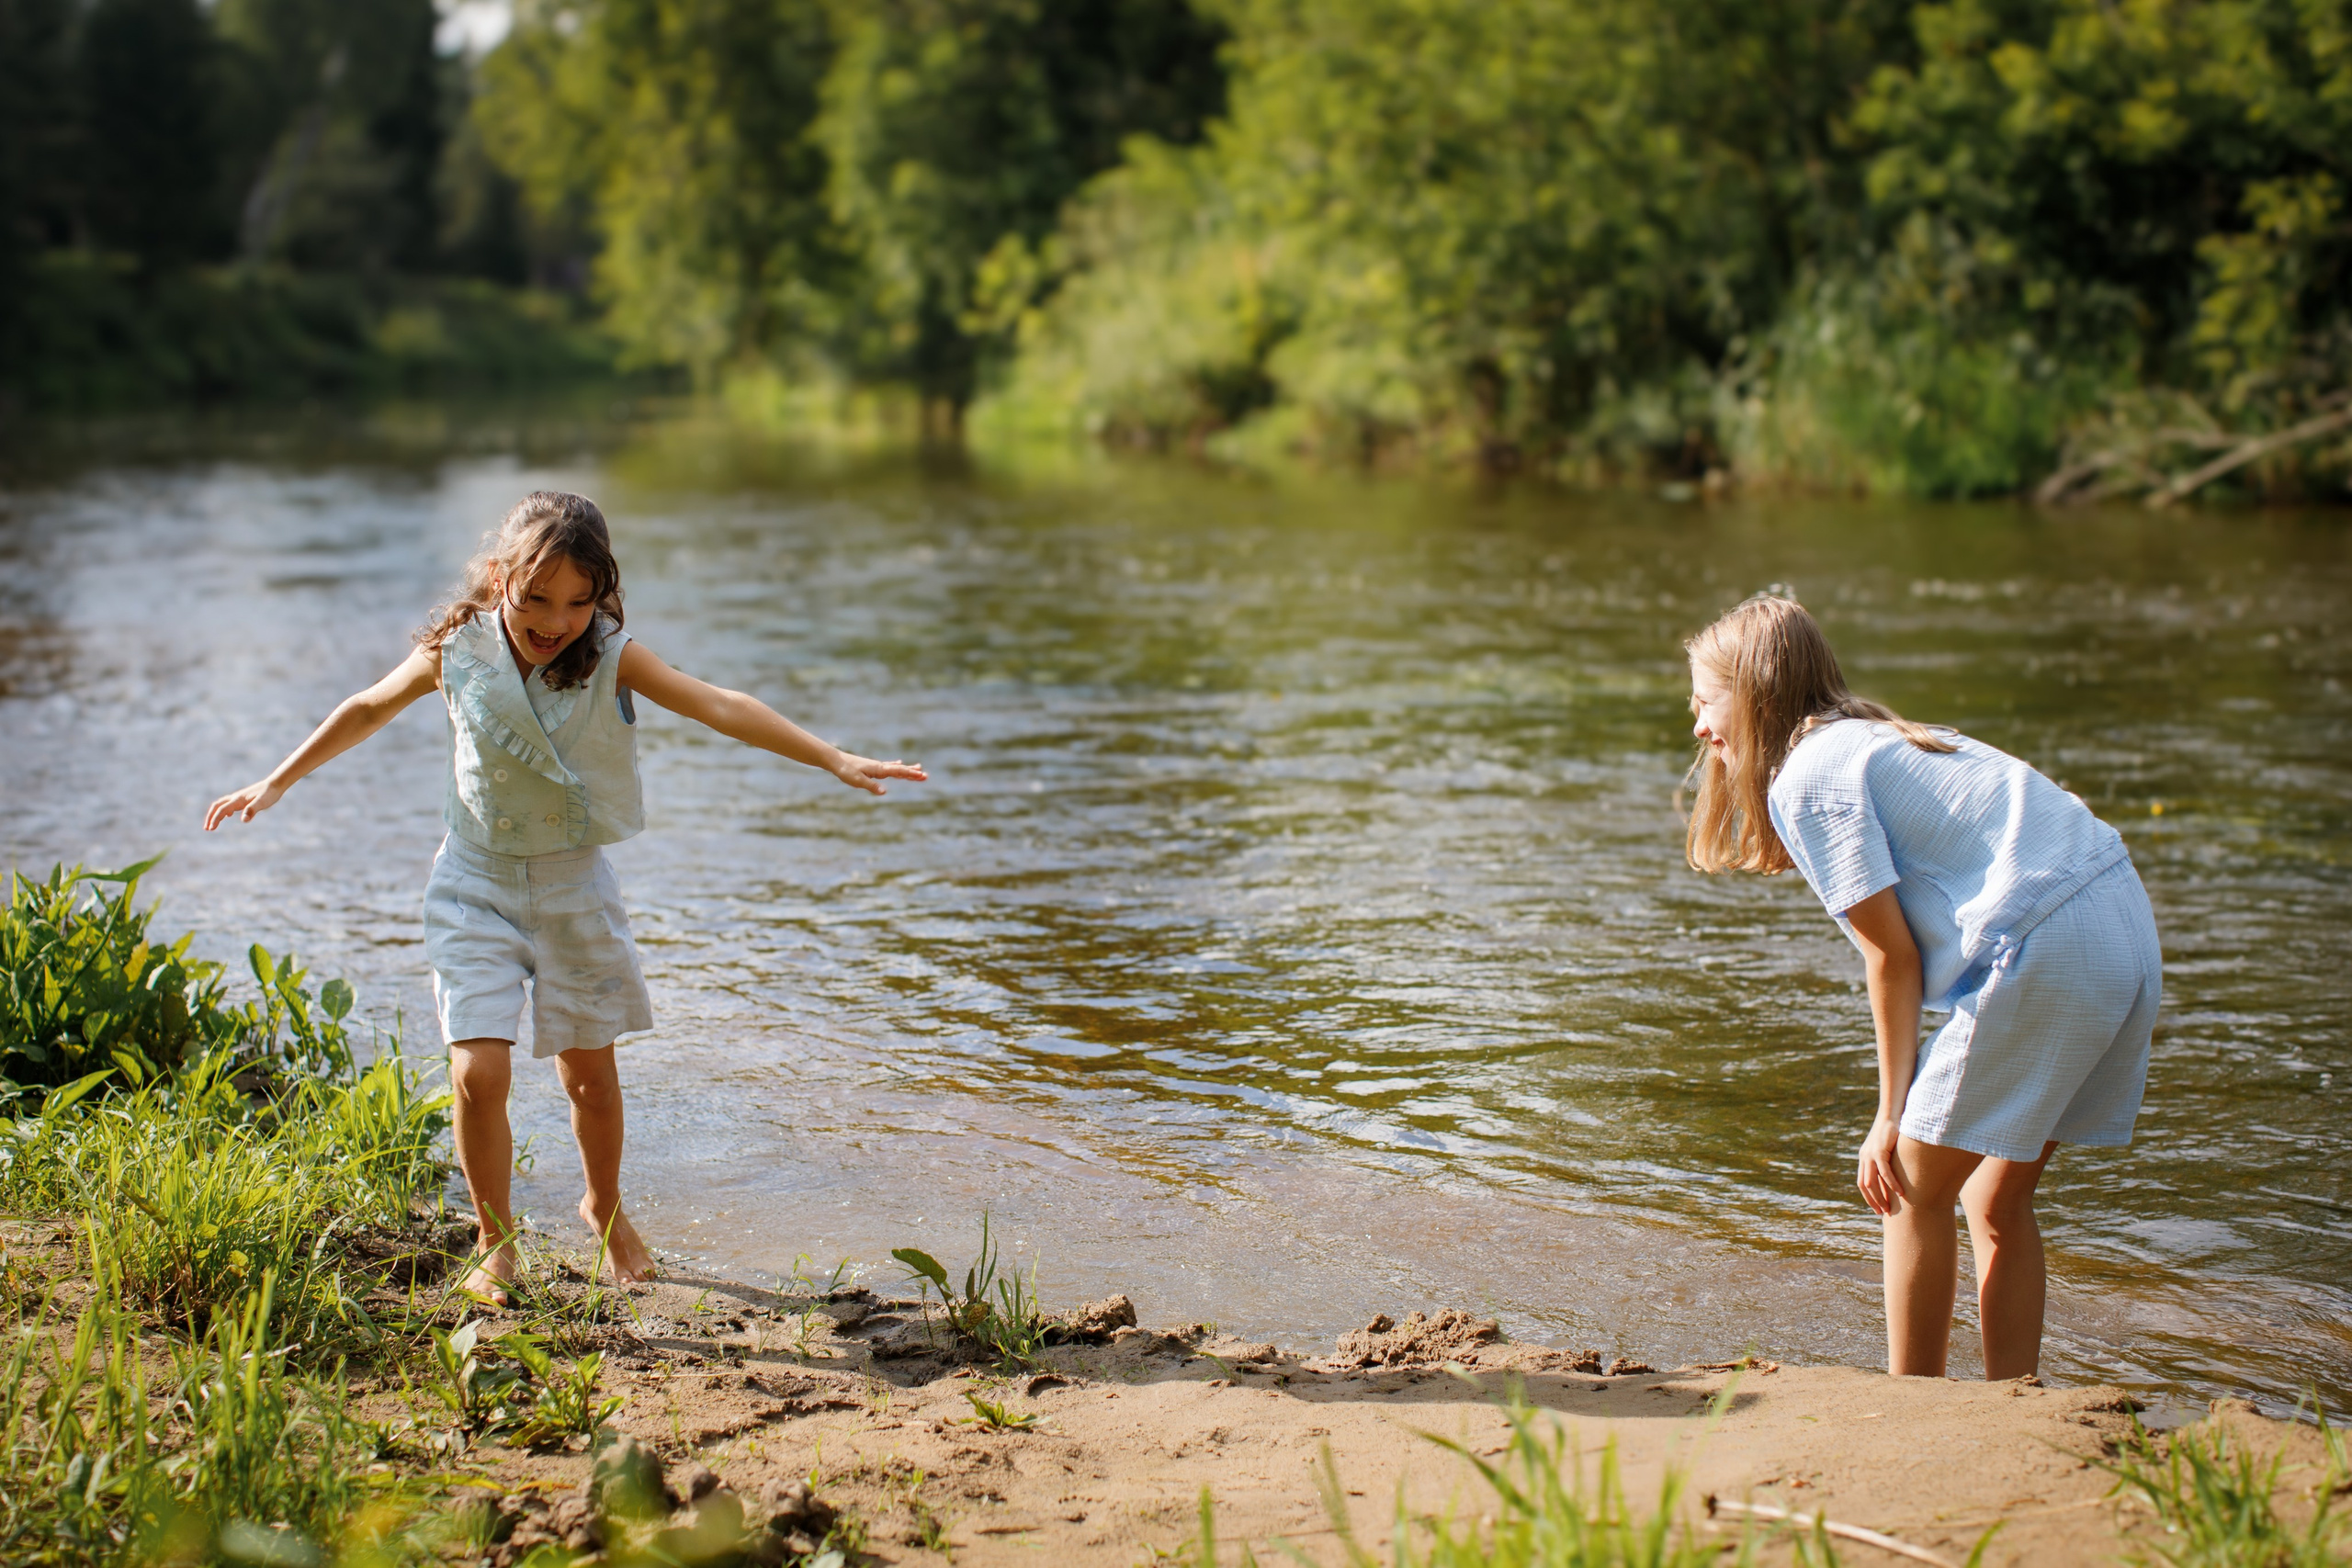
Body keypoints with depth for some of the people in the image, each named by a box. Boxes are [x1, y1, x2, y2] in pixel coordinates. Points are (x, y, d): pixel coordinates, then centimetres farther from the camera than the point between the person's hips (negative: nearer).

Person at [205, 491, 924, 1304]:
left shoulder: (611, 658, -14)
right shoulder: (456, 653, -11)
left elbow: (719, 706, -24)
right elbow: (368, 710, 7)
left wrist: (836, 760, -33)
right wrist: (276, 782, 14)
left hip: (573, 881, 1)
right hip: (477, 883, 0)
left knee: (589, 1070, 11)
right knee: (478, 1071, -12)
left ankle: (605, 1209, 40)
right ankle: (496, 1243, 10)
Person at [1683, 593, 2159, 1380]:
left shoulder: (1806, 778, -4)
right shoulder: (1882, 741, 23)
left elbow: (1893, 957, -5)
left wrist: (1893, 1116, 1)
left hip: (2047, 950, -9)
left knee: (1914, 1187, 4)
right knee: (1996, 1201, 16)